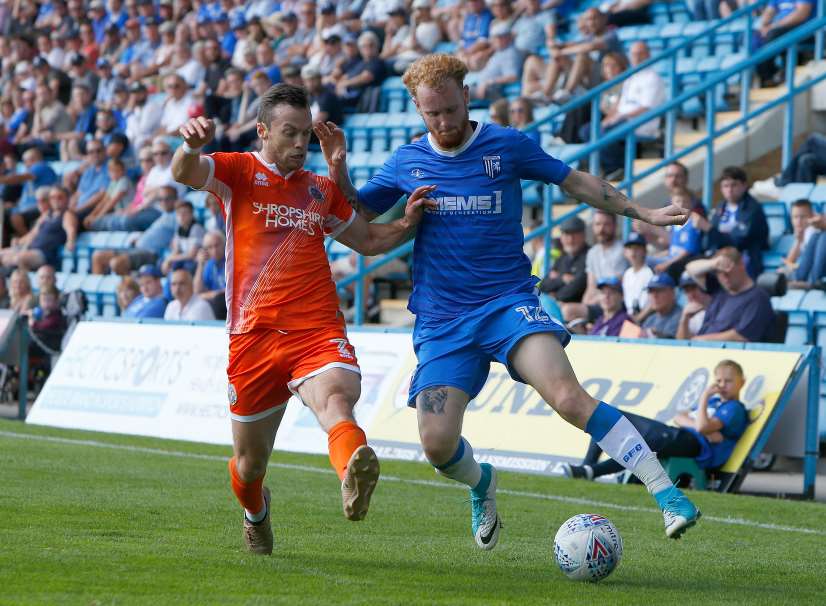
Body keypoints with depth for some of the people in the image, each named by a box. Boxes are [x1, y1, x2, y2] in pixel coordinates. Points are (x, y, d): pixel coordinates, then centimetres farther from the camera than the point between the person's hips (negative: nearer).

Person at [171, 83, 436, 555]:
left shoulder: (321, 189, 20)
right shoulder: (238, 172, 7)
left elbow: (367, 240, 35)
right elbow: (185, 174, -14)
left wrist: (407, 224, 13)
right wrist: (191, 145, -38)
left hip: (318, 330, 1)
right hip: (253, 335, -1)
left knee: (336, 397, -34)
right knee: (250, 460, 11)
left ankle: (354, 474, -65)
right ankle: (256, 512, 46)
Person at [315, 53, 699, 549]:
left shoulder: (507, 146, 0)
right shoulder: (407, 163, 8)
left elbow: (575, 182, 10)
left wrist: (643, 212, 4)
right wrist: (338, 169, -3)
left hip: (508, 301, -3)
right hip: (440, 319, 3)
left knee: (568, 396, -26)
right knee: (437, 444, -9)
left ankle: (664, 490, -27)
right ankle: (481, 482, 27)